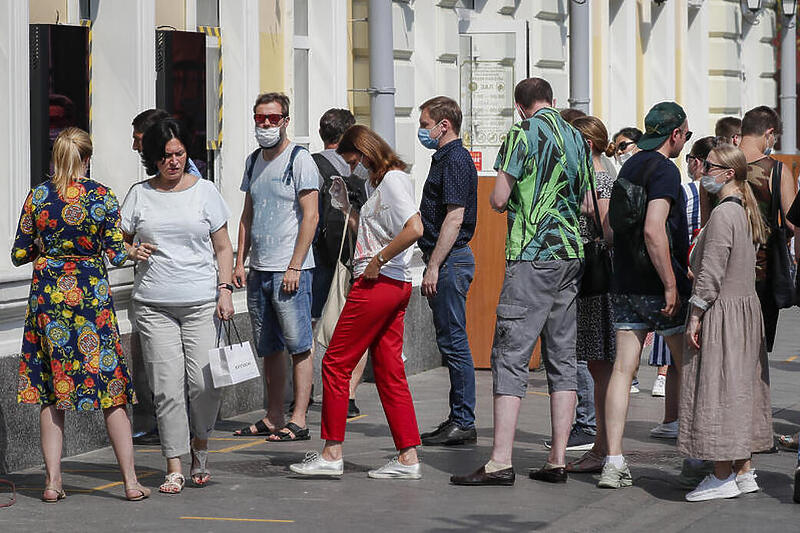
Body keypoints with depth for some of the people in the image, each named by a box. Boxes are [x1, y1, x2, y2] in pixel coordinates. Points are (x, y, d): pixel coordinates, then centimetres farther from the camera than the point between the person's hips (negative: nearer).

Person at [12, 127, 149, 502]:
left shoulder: (37, 197, 1)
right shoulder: (103, 197, -5)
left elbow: (19, 255, 4)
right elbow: (118, 256, -6)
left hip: (47, 295, 2)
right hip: (91, 295, -2)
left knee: (50, 392, 8)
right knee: (112, 387, 3)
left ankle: (52, 481, 5)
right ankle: (130, 481, 2)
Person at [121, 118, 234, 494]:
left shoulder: (204, 191, 8)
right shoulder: (140, 194, 9)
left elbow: (223, 247, 10)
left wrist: (225, 289, -1)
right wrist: (132, 252, -7)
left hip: (201, 302, 0)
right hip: (153, 305, 1)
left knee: (203, 382, -10)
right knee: (167, 388, -5)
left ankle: (200, 448, 18)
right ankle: (174, 468, 3)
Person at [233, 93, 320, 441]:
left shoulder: (299, 160, -7)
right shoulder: (254, 161, 15)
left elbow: (310, 216, -12)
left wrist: (294, 267, -17)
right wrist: (240, 262, 11)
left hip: (290, 270, -7)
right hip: (259, 270, 7)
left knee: (298, 346, -6)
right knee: (269, 348, 11)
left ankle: (298, 421, -5)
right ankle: (273, 418, 17)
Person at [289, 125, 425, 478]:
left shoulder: (392, 180, -11)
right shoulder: (378, 184, 19)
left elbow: (414, 229, -25)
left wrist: (377, 261, -19)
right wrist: (344, 203, 17)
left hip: (378, 284, -10)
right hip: (395, 286, 10)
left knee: (336, 363, -3)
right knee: (389, 372, 8)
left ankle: (331, 454, 0)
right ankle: (408, 458, 6)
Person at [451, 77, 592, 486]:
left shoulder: (523, 134, -7)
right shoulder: (577, 138, 13)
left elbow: (498, 200, -10)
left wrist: (499, 197, 12)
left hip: (531, 257, -7)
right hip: (571, 255, 7)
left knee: (511, 356, -7)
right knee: (562, 358, 8)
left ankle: (500, 462, -11)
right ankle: (557, 460, 8)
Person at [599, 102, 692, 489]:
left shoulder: (630, 167, 14)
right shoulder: (664, 170, -12)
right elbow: (654, 230, -23)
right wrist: (672, 286, -20)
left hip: (625, 286, 7)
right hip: (658, 285, -7)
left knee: (623, 368, 1)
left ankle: (614, 463, -5)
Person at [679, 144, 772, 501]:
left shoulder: (723, 214, -17)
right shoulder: (747, 212, 12)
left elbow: (711, 271, -20)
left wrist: (695, 315, -16)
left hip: (721, 311, -10)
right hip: (747, 306, 10)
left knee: (716, 390, -5)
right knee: (740, 390, 12)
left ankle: (723, 477, -3)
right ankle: (743, 471, 17)